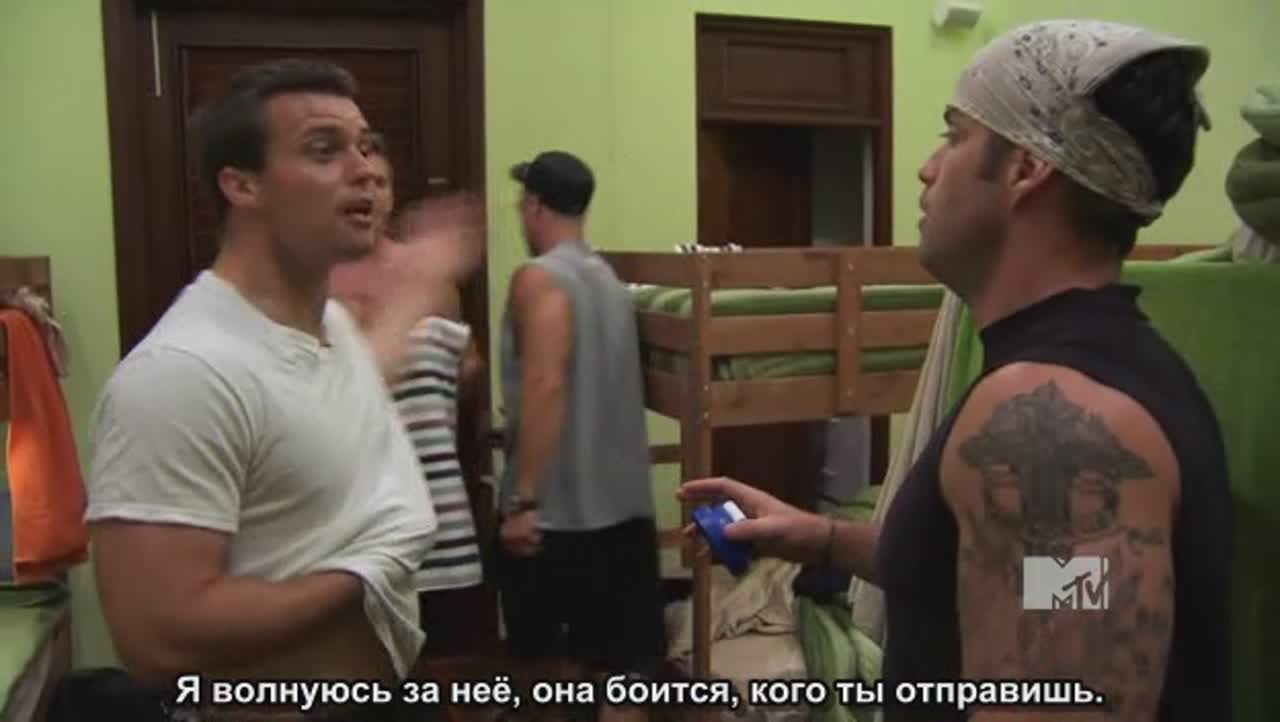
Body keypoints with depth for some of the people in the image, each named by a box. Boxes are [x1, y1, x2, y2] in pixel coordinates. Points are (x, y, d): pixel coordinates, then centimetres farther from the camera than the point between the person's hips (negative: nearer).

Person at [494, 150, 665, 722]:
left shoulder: (538, 278, -11)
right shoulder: (609, 278, 12)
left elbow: (546, 386, -22)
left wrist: (522, 499, -22)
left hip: (558, 505, -6)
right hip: (623, 501, 7)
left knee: (547, 657, 11)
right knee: (619, 661, 9)